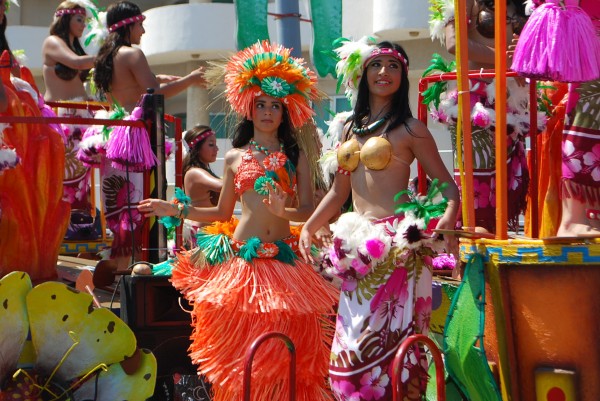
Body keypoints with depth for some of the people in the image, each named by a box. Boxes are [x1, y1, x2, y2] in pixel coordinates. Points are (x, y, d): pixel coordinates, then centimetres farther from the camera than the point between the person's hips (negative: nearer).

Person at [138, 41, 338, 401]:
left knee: (283, 350, -3)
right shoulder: (235, 158, 11)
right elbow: (222, 213, 16)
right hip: (243, 257, 0)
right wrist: (176, 210, 9)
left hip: (284, 259, 0)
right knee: (242, 348, -1)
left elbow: (309, 211, 1)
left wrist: (284, 211, -19)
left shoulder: (295, 156, 8)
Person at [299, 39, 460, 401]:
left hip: (396, 244, -6)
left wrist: (448, 219, -19)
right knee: (353, 342, 4)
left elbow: (449, 185, -1)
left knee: (388, 338, -9)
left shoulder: (409, 129, 0)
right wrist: (309, 227, 15)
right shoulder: (352, 129, 17)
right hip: (358, 246, 6)